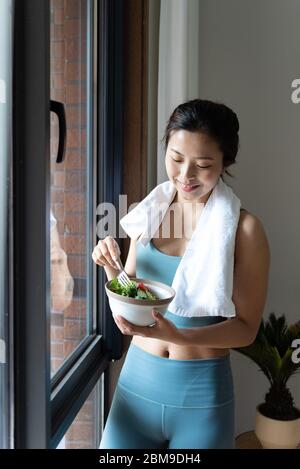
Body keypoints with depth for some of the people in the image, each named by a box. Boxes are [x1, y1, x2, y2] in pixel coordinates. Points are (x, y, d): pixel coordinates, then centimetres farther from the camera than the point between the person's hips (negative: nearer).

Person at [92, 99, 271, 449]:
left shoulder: (244, 228, -13)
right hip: (137, 380, 3)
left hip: (203, 394, -3)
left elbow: (246, 328, -10)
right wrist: (111, 267, -12)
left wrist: (178, 336, -26)